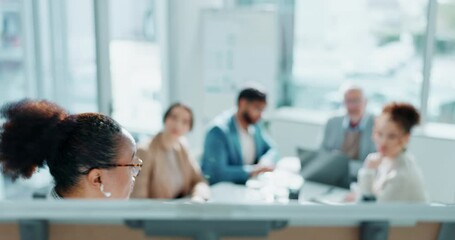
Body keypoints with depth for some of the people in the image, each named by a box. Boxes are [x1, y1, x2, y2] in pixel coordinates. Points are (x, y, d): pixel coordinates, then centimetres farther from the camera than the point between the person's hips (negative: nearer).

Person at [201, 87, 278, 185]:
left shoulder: (255, 124, 3)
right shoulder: (219, 130, -20)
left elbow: (271, 150, 12)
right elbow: (217, 172, -27)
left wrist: (265, 162, -10)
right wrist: (251, 171, -29)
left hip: (247, 185, 7)